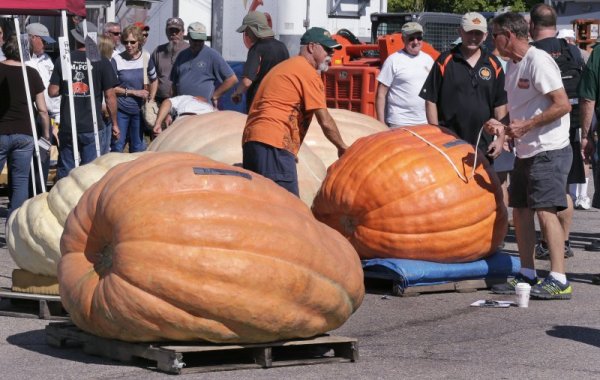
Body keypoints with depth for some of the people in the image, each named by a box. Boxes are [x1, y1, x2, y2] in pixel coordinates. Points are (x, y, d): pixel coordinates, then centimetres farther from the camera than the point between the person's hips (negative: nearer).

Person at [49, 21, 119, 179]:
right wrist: (114, 123, 4)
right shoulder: (101, 62, -5)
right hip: (92, 128, -2)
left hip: (67, 127, 2)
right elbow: (110, 96, -6)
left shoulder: (63, 60, 1)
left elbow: (52, 92, 1)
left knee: (65, 172, 13)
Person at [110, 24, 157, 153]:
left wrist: (150, 100, 6)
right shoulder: (117, 60, -9)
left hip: (138, 110, 3)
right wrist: (134, 92, -12)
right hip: (120, 110, -3)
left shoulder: (145, 58, 2)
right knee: (117, 146, -2)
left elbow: (154, 80, 17)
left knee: (138, 147, 12)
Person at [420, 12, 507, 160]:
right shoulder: (445, 62, -2)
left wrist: (501, 138, 3)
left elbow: (500, 104, 10)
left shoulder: (494, 65, 7)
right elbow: (431, 100, -1)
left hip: (483, 145, 3)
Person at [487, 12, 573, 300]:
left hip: (549, 150, -10)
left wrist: (526, 126, -21)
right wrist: (502, 124, 6)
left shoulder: (538, 61, -16)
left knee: (545, 211, -14)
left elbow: (562, 105, -21)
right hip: (525, 152, 10)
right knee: (520, 211, 11)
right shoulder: (512, 65, 13)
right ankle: (527, 275, 21)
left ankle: (558, 281, -14)